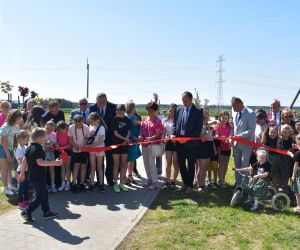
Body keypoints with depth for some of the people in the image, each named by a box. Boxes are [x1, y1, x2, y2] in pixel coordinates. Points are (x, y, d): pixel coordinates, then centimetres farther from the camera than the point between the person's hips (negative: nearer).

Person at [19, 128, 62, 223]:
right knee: (40, 197, -1)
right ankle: (26, 212, 3)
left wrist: (22, 173, 18)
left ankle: (46, 212, 26)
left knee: (44, 194, 18)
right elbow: (40, 162, -30)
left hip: (32, 176, 10)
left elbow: (24, 161, 12)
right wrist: (54, 163, -30)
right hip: (38, 177, -10)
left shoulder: (29, 148, 8)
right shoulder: (38, 149, -20)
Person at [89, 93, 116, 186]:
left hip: (109, 137, -1)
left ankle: (109, 178, 21)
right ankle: (99, 180, 21)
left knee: (110, 159, 7)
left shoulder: (113, 107, -7)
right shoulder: (92, 108, -2)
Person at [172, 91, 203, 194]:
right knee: (181, 163, 11)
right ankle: (185, 183, 29)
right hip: (179, 141, 5)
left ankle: (189, 185, 18)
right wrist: (173, 134, -3)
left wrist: (187, 138, -18)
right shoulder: (179, 110, 10)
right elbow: (175, 124, 16)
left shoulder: (198, 111, -6)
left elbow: (198, 128, -11)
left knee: (191, 165, 6)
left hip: (191, 142, -5)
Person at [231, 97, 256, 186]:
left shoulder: (251, 113, -10)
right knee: (237, 165, 11)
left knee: (244, 166, -3)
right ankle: (238, 185, 20)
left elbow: (251, 130, -15)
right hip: (236, 143, 6)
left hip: (246, 144, -6)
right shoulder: (235, 113, 9)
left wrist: (239, 136, -23)